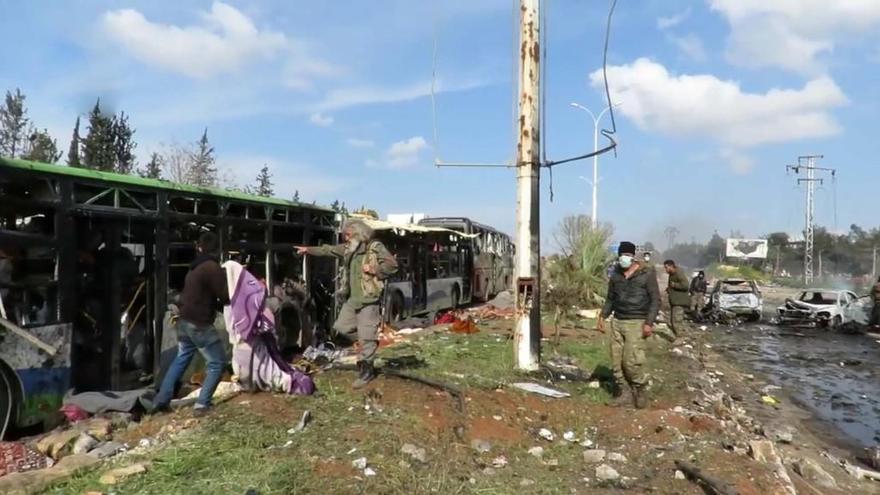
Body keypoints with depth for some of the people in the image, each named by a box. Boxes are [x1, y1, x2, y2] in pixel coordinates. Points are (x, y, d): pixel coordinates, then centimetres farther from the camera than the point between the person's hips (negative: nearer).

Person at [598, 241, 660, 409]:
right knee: (616, 359, 4)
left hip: (636, 322, -5)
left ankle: (640, 388, 11)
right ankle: (619, 390, 16)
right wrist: (603, 316, 8)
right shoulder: (615, 274, 9)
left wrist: (649, 322, -14)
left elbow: (655, 300, -6)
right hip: (617, 321, 5)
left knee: (632, 360, -11)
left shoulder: (647, 273, -6)